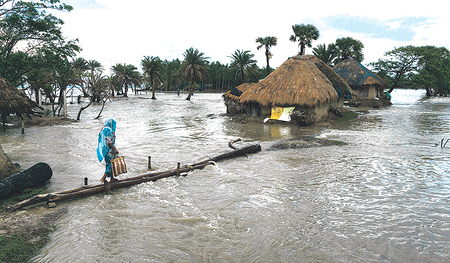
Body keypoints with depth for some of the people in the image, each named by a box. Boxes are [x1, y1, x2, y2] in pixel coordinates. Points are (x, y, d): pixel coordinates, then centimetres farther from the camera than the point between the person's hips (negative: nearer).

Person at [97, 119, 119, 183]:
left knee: (109, 163, 17)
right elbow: (108, 141, -23)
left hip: (104, 148, 10)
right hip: (109, 149, -10)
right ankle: (103, 178, -8)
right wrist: (114, 149, -24)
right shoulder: (109, 130, -15)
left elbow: (100, 140, 17)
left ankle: (112, 178, 23)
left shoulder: (102, 129, 13)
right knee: (111, 164, -3)